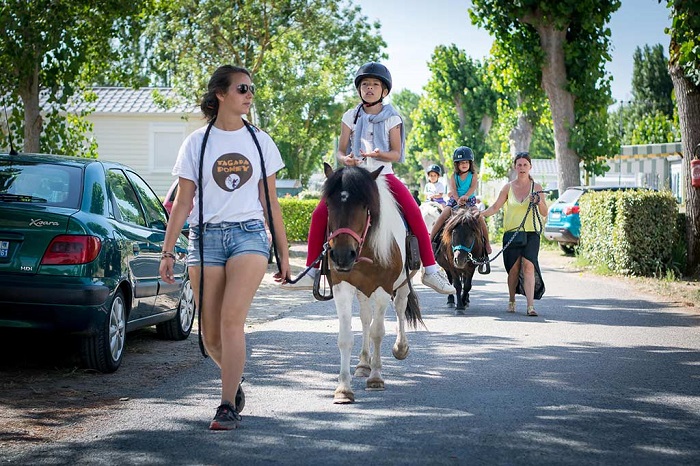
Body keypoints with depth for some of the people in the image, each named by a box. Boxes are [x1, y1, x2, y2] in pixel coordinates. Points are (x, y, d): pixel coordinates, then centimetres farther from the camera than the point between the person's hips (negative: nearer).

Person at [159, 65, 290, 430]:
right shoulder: (197, 143, 5)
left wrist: (283, 252, 11)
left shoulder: (260, 141, 9)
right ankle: (234, 377, 33)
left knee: (232, 320, -17)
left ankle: (227, 406, -14)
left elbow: (270, 201, 12)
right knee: (210, 334, 2)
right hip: (205, 238, 1)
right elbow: (183, 201, 4)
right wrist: (167, 252, -1)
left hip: (249, 235, 0)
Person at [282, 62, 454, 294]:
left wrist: (380, 155, -22)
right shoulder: (351, 116, 7)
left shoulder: (392, 118, 3)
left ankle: (430, 270, -16)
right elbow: (340, 150, 6)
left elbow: (396, 154, -1)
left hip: (384, 175, -2)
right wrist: (344, 159, -17)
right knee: (320, 214, -17)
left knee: (414, 213, -24)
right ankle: (311, 271, -7)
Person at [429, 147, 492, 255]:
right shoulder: (454, 176, 3)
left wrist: (465, 196, -31)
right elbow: (453, 190, -9)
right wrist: (458, 200, -27)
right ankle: (430, 239, -15)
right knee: (443, 216, -19)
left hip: (470, 201, -1)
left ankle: (486, 242, -9)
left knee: (480, 218, -21)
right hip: (454, 201, 1)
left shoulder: (473, 175, 3)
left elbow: (473, 187, -12)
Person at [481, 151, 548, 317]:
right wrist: (481, 214, -11)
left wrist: (539, 202, -14)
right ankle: (511, 301, 25)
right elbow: (495, 207, 5)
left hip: (531, 233, -1)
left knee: (528, 265, -17)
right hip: (511, 233, 1)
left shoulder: (536, 187, 5)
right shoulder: (508, 187, 7)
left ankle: (530, 305, -21)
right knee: (514, 268, 4)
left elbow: (544, 213, 5)